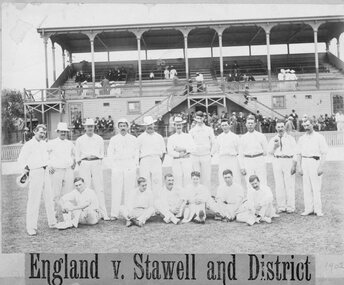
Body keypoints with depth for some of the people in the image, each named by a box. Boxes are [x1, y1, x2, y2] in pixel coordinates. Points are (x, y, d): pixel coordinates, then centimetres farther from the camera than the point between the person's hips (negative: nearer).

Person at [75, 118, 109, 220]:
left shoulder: (99, 139, 13)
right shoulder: (79, 140, 10)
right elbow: (77, 156, 10)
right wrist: (80, 165, 2)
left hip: (96, 163, 1)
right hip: (84, 164, 0)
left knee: (99, 189, -4)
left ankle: (104, 213, -4)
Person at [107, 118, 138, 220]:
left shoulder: (133, 139, 12)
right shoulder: (113, 139, 9)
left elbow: (137, 153, 13)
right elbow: (110, 154, 10)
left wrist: (135, 165, 2)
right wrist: (114, 165, 1)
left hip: (130, 167, 1)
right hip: (117, 166, 0)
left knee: (129, 190, -1)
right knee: (116, 190, -5)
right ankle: (114, 214, -3)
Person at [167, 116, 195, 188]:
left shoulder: (188, 136, 14)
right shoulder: (171, 138, 11)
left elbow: (193, 147, 1)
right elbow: (169, 151, 0)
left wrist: (182, 149, -10)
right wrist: (179, 154, -12)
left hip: (186, 159, 0)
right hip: (176, 160, 0)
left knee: (187, 177, -7)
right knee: (178, 178, -6)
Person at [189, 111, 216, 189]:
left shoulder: (209, 130, 6)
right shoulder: (192, 131, 7)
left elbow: (213, 143, 9)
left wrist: (211, 153, 2)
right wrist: (191, 152, 1)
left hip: (206, 156, 0)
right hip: (195, 156, 1)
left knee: (206, 176, -3)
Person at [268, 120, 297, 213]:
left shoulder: (290, 138, 6)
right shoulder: (273, 139, 13)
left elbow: (295, 153, 3)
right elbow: (270, 152, 10)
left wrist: (294, 165, -5)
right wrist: (275, 145, -8)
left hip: (288, 161, -2)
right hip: (277, 161, 2)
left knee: (289, 185, -4)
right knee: (279, 185, 2)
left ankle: (290, 207, 3)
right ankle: (281, 206, 9)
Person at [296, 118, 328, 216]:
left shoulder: (319, 137, 1)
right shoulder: (301, 139, 13)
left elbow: (324, 153, -3)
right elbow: (299, 154, 15)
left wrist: (321, 166, -10)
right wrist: (299, 167, 8)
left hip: (315, 161, -4)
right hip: (304, 162, 4)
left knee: (316, 188, -5)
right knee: (306, 187, 4)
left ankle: (318, 210, 1)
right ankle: (308, 209, 10)